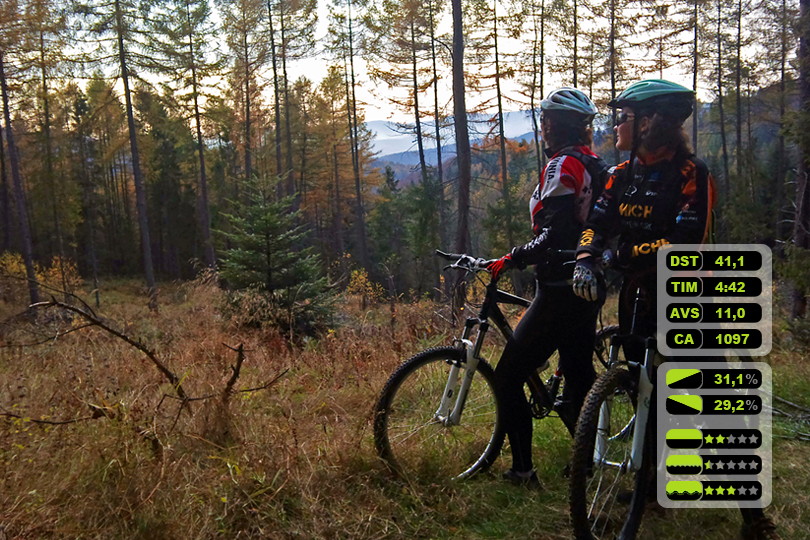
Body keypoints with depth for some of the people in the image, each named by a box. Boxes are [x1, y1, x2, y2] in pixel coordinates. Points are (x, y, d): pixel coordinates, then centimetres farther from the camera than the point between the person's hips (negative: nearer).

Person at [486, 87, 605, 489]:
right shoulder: (595, 165, 14)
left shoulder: (564, 165, -15)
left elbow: (556, 236, -25)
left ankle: (523, 471, 2)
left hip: (560, 293, -10)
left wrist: (512, 259, -17)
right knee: (579, 376, 16)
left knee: (508, 378, -2)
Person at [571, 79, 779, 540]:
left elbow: (687, 240, -22)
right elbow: (598, 224, -1)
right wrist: (586, 260, -20)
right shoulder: (624, 175, 8)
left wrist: (629, 255, -28)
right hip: (639, 296, 6)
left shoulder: (691, 172, -12)